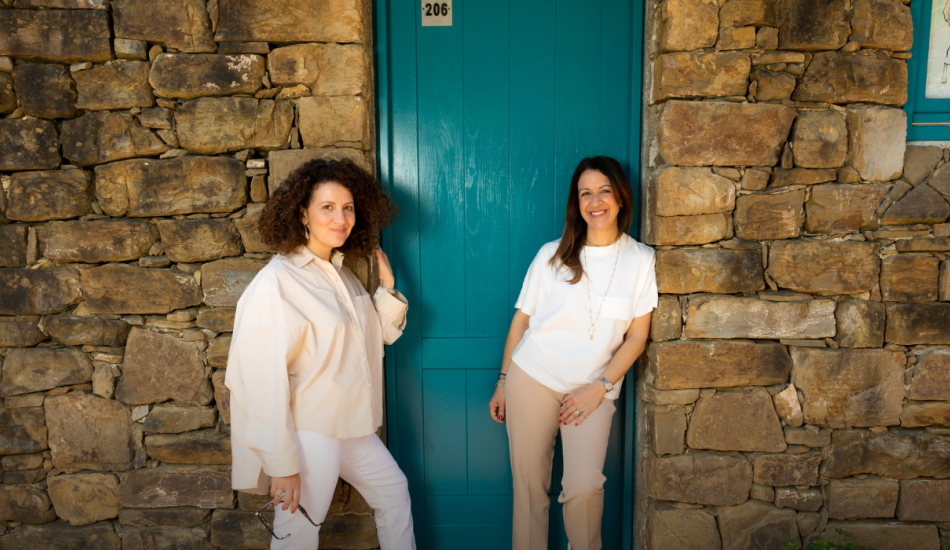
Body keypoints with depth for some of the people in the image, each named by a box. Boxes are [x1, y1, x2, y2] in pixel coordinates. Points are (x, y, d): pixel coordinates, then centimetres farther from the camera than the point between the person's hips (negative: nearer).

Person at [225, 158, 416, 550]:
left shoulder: (340, 272, 6)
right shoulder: (275, 283, -21)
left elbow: (382, 333, 17)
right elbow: (264, 381, -22)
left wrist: (388, 284, 2)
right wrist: (281, 463, -20)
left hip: (350, 425, 9)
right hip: (307, 433, -8)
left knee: (393, 491, 22)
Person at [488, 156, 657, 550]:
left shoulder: (640, 260, 1)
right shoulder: (552, 255, 1)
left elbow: (637, 337, 1)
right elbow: (521, 320, 6)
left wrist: (599, 387, -8)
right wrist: (502, 383, 6)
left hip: (595, 387, 0)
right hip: (532, 378, 1)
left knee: (584, 485, -11)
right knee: (528, 483, 4)